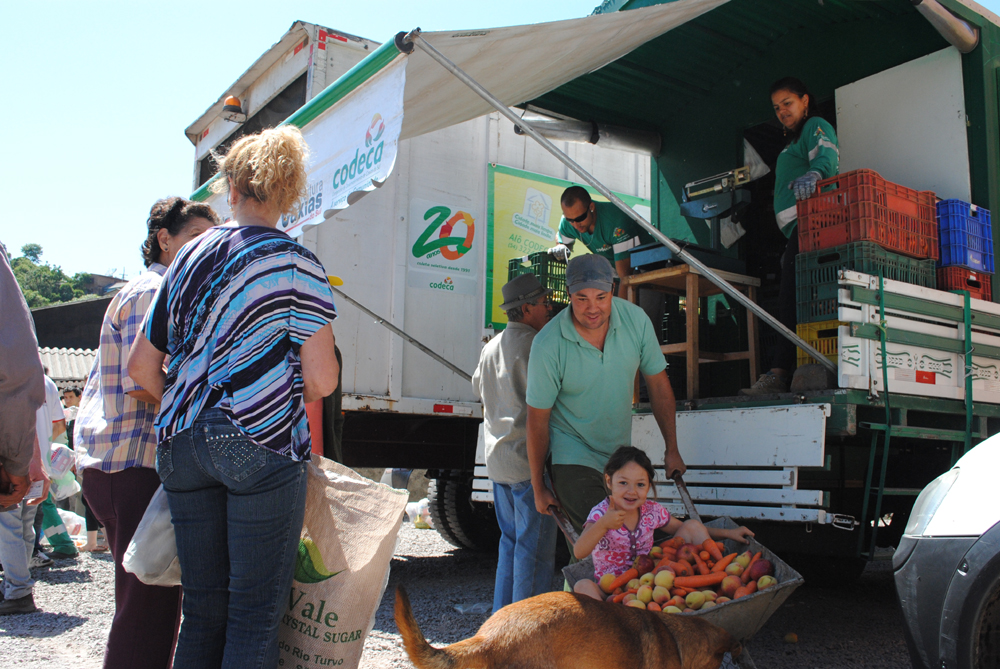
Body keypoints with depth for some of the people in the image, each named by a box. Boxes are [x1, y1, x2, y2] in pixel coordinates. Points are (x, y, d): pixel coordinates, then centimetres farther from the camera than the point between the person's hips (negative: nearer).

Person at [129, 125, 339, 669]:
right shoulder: (297, 264, -4)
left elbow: (141, 367, 14)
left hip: (182, 443, 6)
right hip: (262, 443, -5)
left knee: (202, 609, 14)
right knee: (256, 610, 3)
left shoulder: (190, 258, 12)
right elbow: (322, 381, -9)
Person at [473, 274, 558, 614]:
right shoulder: (532, 344, -14)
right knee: (535, 548, -1)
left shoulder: (491, 347, 14)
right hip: (529, 459, -9)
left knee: (511, 540, 19)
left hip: (497, 460, 9)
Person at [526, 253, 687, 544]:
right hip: (572, 455, -5)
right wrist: (538, 488, -6)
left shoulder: (635, 319, -12)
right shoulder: (547, 345, -23)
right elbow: (538, 418, -13)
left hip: (621, 453, 5)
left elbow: (658, 383, 1)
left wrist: (672, 449, 4)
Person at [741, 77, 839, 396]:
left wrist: (813, 174, -38)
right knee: (791, 299, 0)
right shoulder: (793, 143, 35)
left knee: (790, 296, -20)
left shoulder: (816, 126, 8)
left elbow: (826, 155, -15)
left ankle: (779, 373, -27)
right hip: (798, 229, 10)